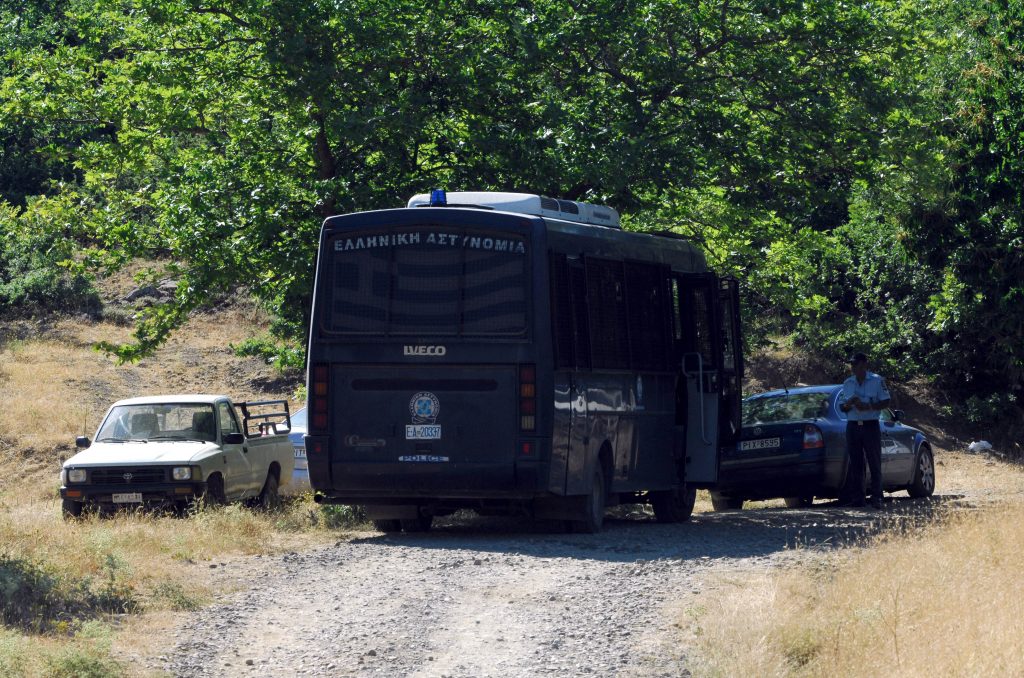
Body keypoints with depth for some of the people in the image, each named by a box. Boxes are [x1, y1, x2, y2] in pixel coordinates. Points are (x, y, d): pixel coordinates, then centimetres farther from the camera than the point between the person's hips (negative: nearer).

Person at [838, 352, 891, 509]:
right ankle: (857, 497, 4)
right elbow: (842, 407, 15)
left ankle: (876, 497, -3)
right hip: (853, 426, 4)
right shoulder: (847, 384, 12)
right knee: (855, 464, 2)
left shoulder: (877, 381, -1)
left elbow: (885, 402, -3)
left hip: (870, 426, -4)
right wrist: (848, 404, -8)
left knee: (875, 463, -4)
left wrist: (868, 407, -16)